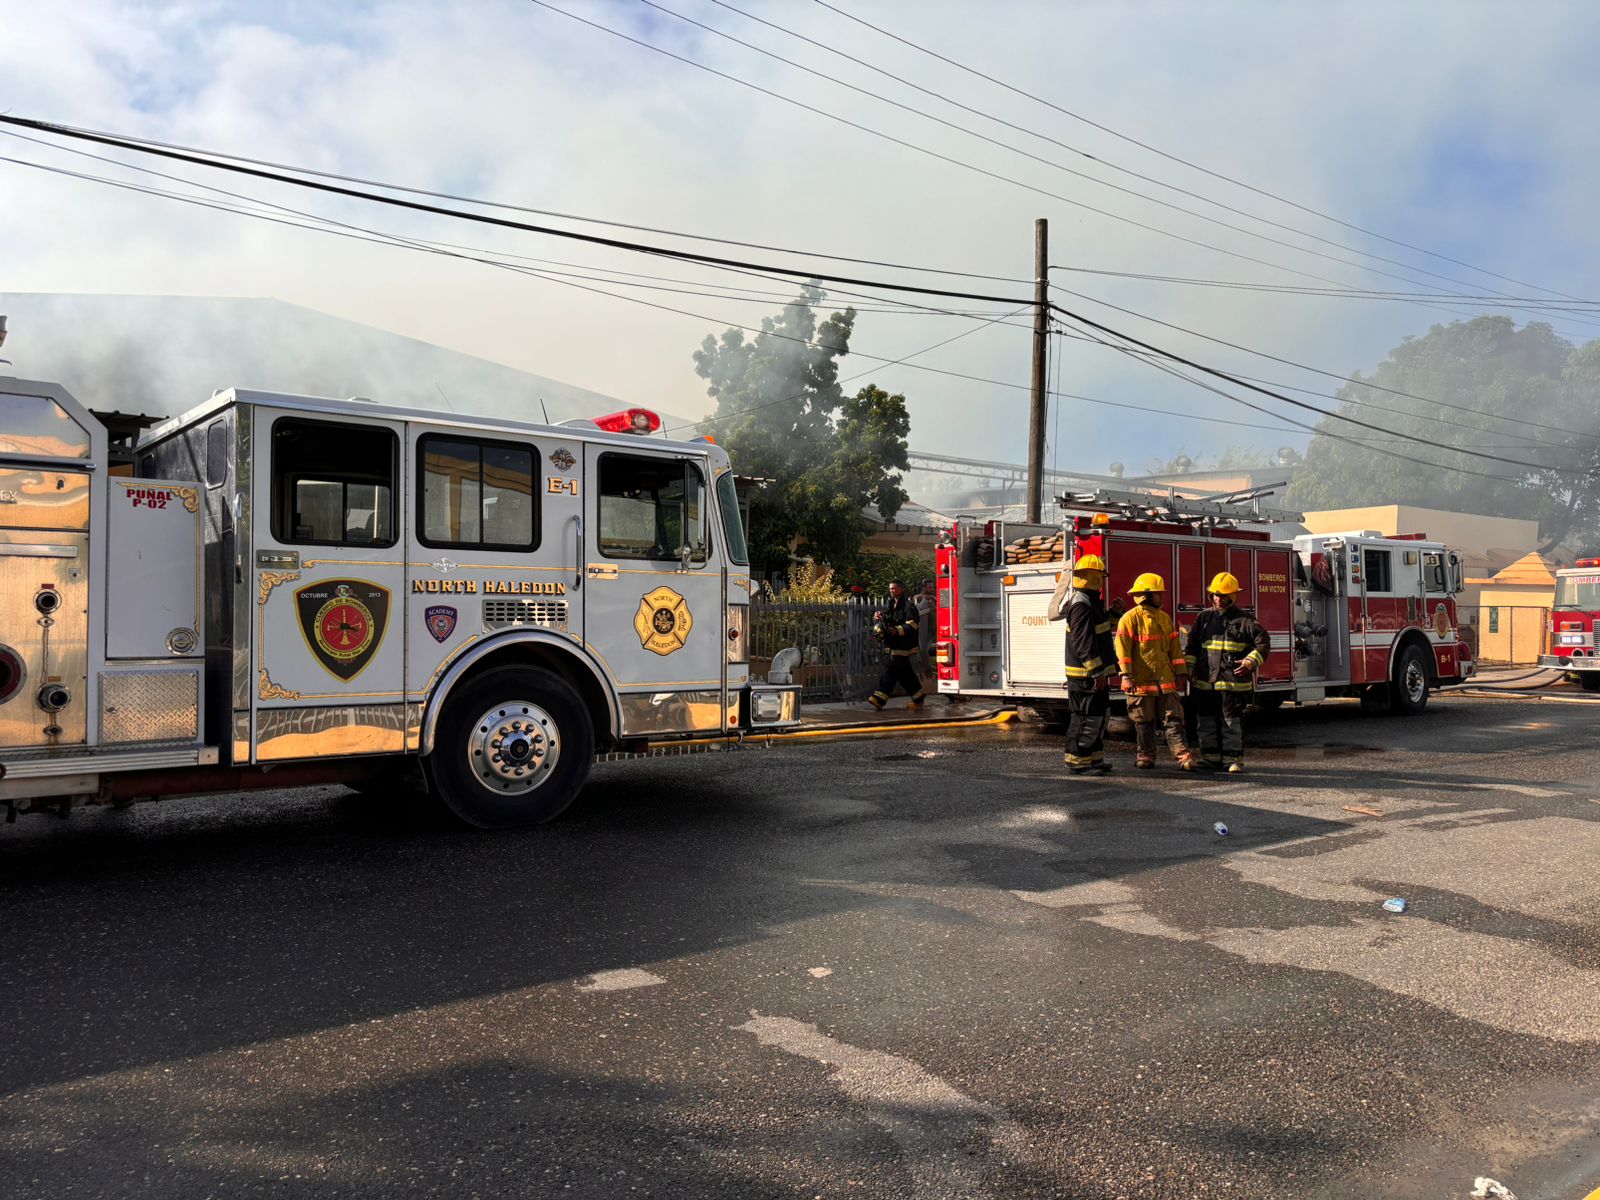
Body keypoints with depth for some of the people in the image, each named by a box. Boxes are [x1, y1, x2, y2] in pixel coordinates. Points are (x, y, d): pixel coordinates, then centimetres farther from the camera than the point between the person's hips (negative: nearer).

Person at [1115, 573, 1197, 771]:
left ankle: (1183, 755, -4)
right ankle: (1146, 756, 15)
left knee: (1173, 719, 0)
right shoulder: (1131, 618, -4)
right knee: (1144, 722, 4)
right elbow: (1123, 648, -10)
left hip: (1165, 680, 5)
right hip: (1141, 681, -5)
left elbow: (1174, 648, 17)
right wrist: (1126, 676, -16)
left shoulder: (1164, 618, 15)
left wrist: (1181, 673, 13)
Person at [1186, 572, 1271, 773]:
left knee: (1231, 721, -1)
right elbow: (1193, 646, 16)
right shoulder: (1204, 617, 11)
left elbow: (1263, 643, -2)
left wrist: (1250, 662, -15)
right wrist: (1189, 669, 8)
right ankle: (1211, 757, 16)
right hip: (1205, 681, 4)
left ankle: (1234, 759, 6)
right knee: (1207, 721, 8)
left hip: (1233, 681, -4)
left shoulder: (1244, 619, 0)